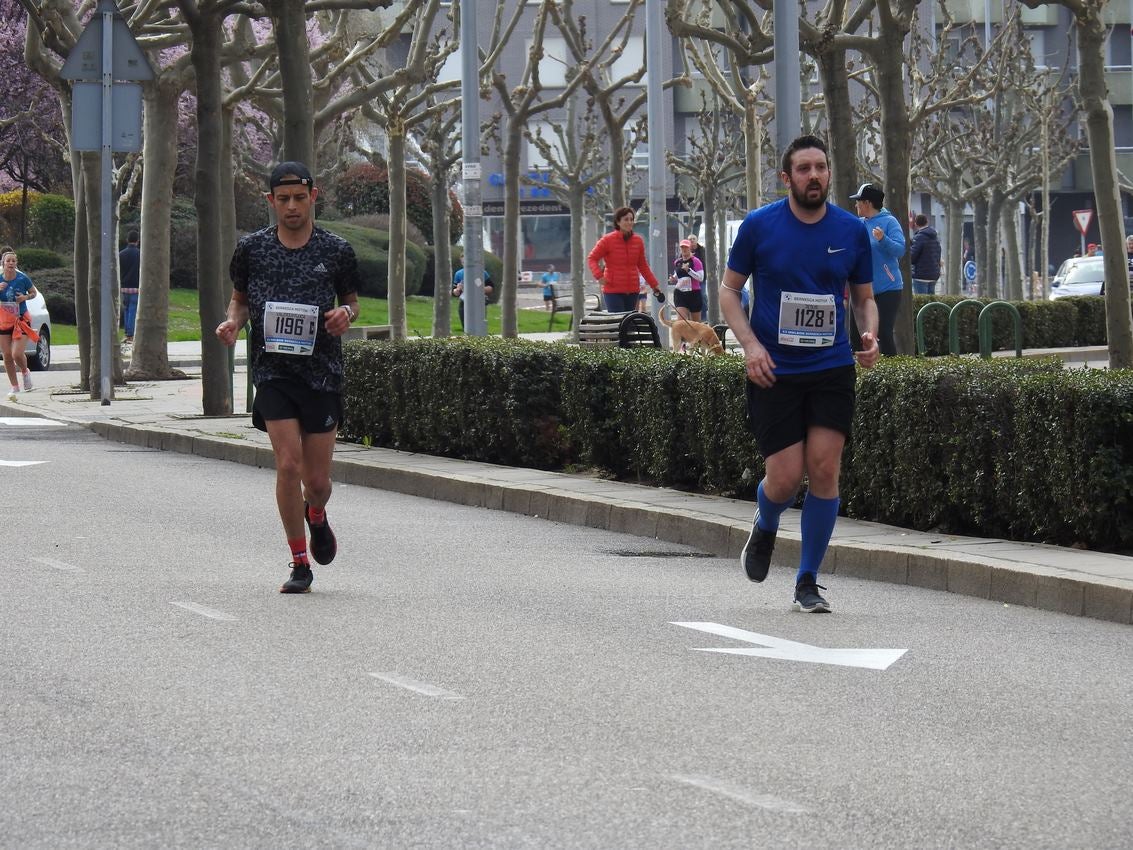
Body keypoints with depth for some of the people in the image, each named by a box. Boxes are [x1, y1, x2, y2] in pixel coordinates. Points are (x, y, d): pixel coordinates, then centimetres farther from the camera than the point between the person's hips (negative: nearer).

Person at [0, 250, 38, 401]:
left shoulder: (22, 279, -10)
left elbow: (34, 292, 6)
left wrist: (25, 297, -15)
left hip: (20, 319, -2)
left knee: (17, 354, -13)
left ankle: (25, 373, 20)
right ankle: (14, 387, 17)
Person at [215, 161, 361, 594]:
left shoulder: (336, 250, 3)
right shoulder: (252, 248, 4)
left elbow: (352, 300, 15)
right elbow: (240, 298, 16)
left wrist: (346, 313, -8)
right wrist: (232, 321, -6)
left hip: (322, 373, 0)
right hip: (273, 369, 0)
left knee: (317, 480, 2)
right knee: (288, 464, -13)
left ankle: (316, 517, 40)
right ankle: (299, 563, 0)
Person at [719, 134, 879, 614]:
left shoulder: (851, 231, 4)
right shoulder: (759, 226, -3)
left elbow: (863, 298, 15)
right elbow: (729, 289, 5)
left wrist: (869, 337, -6)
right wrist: (750, 343, -10)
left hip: (832, 370, 2)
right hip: (774, 372, -2)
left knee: (824, 470, -7)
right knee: (786, 477, -7)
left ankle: (808, 582, 7)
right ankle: (764, 530, 30)